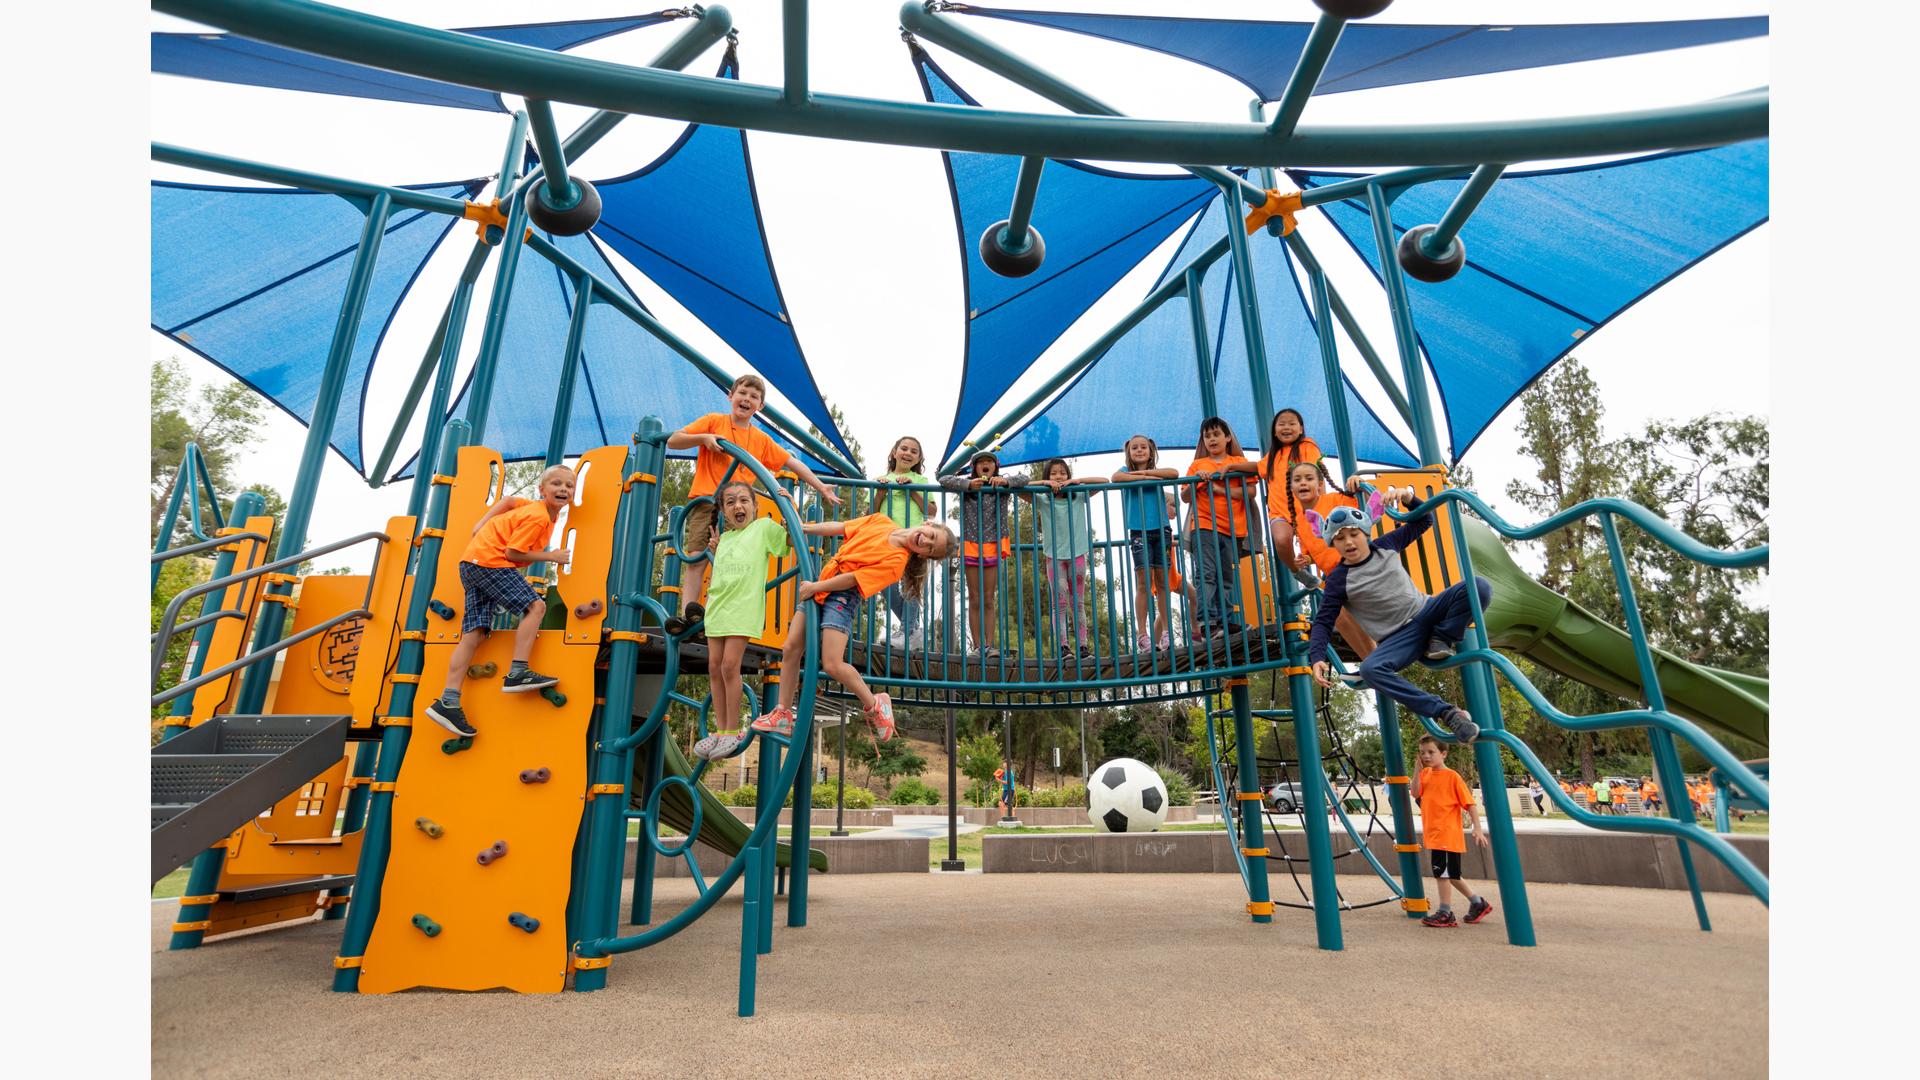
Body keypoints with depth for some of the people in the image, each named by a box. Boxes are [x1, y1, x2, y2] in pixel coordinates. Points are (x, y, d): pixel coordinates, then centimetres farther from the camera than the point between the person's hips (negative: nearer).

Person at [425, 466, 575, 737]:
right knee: (535, 605, -15)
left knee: (474, 634, 3)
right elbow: (513, 552, -18)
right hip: (489, 560, -10)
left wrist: (482, 524, 24)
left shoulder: (534, 507, 13)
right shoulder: (538, 516, -16)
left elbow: (509, 500, 27)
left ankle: (448, 702, -1)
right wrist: (550, 556, -10)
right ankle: (517, 673, -16)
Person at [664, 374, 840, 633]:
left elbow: (793, 463, 16)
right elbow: (672, 441, 5)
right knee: (698, 558, -9)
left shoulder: (762, 439, 14)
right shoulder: (714, 421, 8)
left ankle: (709, 608, -19)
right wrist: (703, 437, -11)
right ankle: (687, 613, -12)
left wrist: (823, 489, 14)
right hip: (704, 500, -1)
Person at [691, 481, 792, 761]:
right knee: (714, 666, 5)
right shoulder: (724, 538, 19)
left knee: (729, 665, -11)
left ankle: (732, 731, 2)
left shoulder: (764, 527, 2)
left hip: (743, 607, -6)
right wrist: (715, 552, 13)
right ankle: (720, 730, 15)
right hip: (717, 607, 7)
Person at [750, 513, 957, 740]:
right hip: (819, 586, 7)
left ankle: (874, 705, 9)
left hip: (843, 596, -7)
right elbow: (839, 527, 14)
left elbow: (854, 579, -17)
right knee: (791, 650, 4)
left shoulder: (897, 560, -13)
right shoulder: (881, 521, 6)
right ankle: (783, 715, 17)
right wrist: (803, 528, 10)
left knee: (832, 664, -16)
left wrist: (815, 587, -16)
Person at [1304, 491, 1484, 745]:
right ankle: (1446, 713, -29)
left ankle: (1441, 639, -5)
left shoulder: (1386, 546, 4)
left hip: (1426, 612, 3)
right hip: (1399, 637, -3)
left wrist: (1407, 497, -2)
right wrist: (1317, 658, -24)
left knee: (1478, 586, -21)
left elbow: (1424, 520, 18)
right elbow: (1323, 623, -8)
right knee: (1369, 669, -35)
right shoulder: (1338, 580, -6)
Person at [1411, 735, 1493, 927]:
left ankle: (1444, 913, 3)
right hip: (1432, 833, 7)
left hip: (1447, 834, -7)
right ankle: (1478, 903, 34)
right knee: (1451, 874, 17)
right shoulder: (1425, 774, 9)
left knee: (1441, 871, -6)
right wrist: (1418, 769, -10)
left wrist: (1477, 828, -16)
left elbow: (1470, 803, -9)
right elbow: (1416, 793, -5)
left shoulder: (1452, 776, -9)